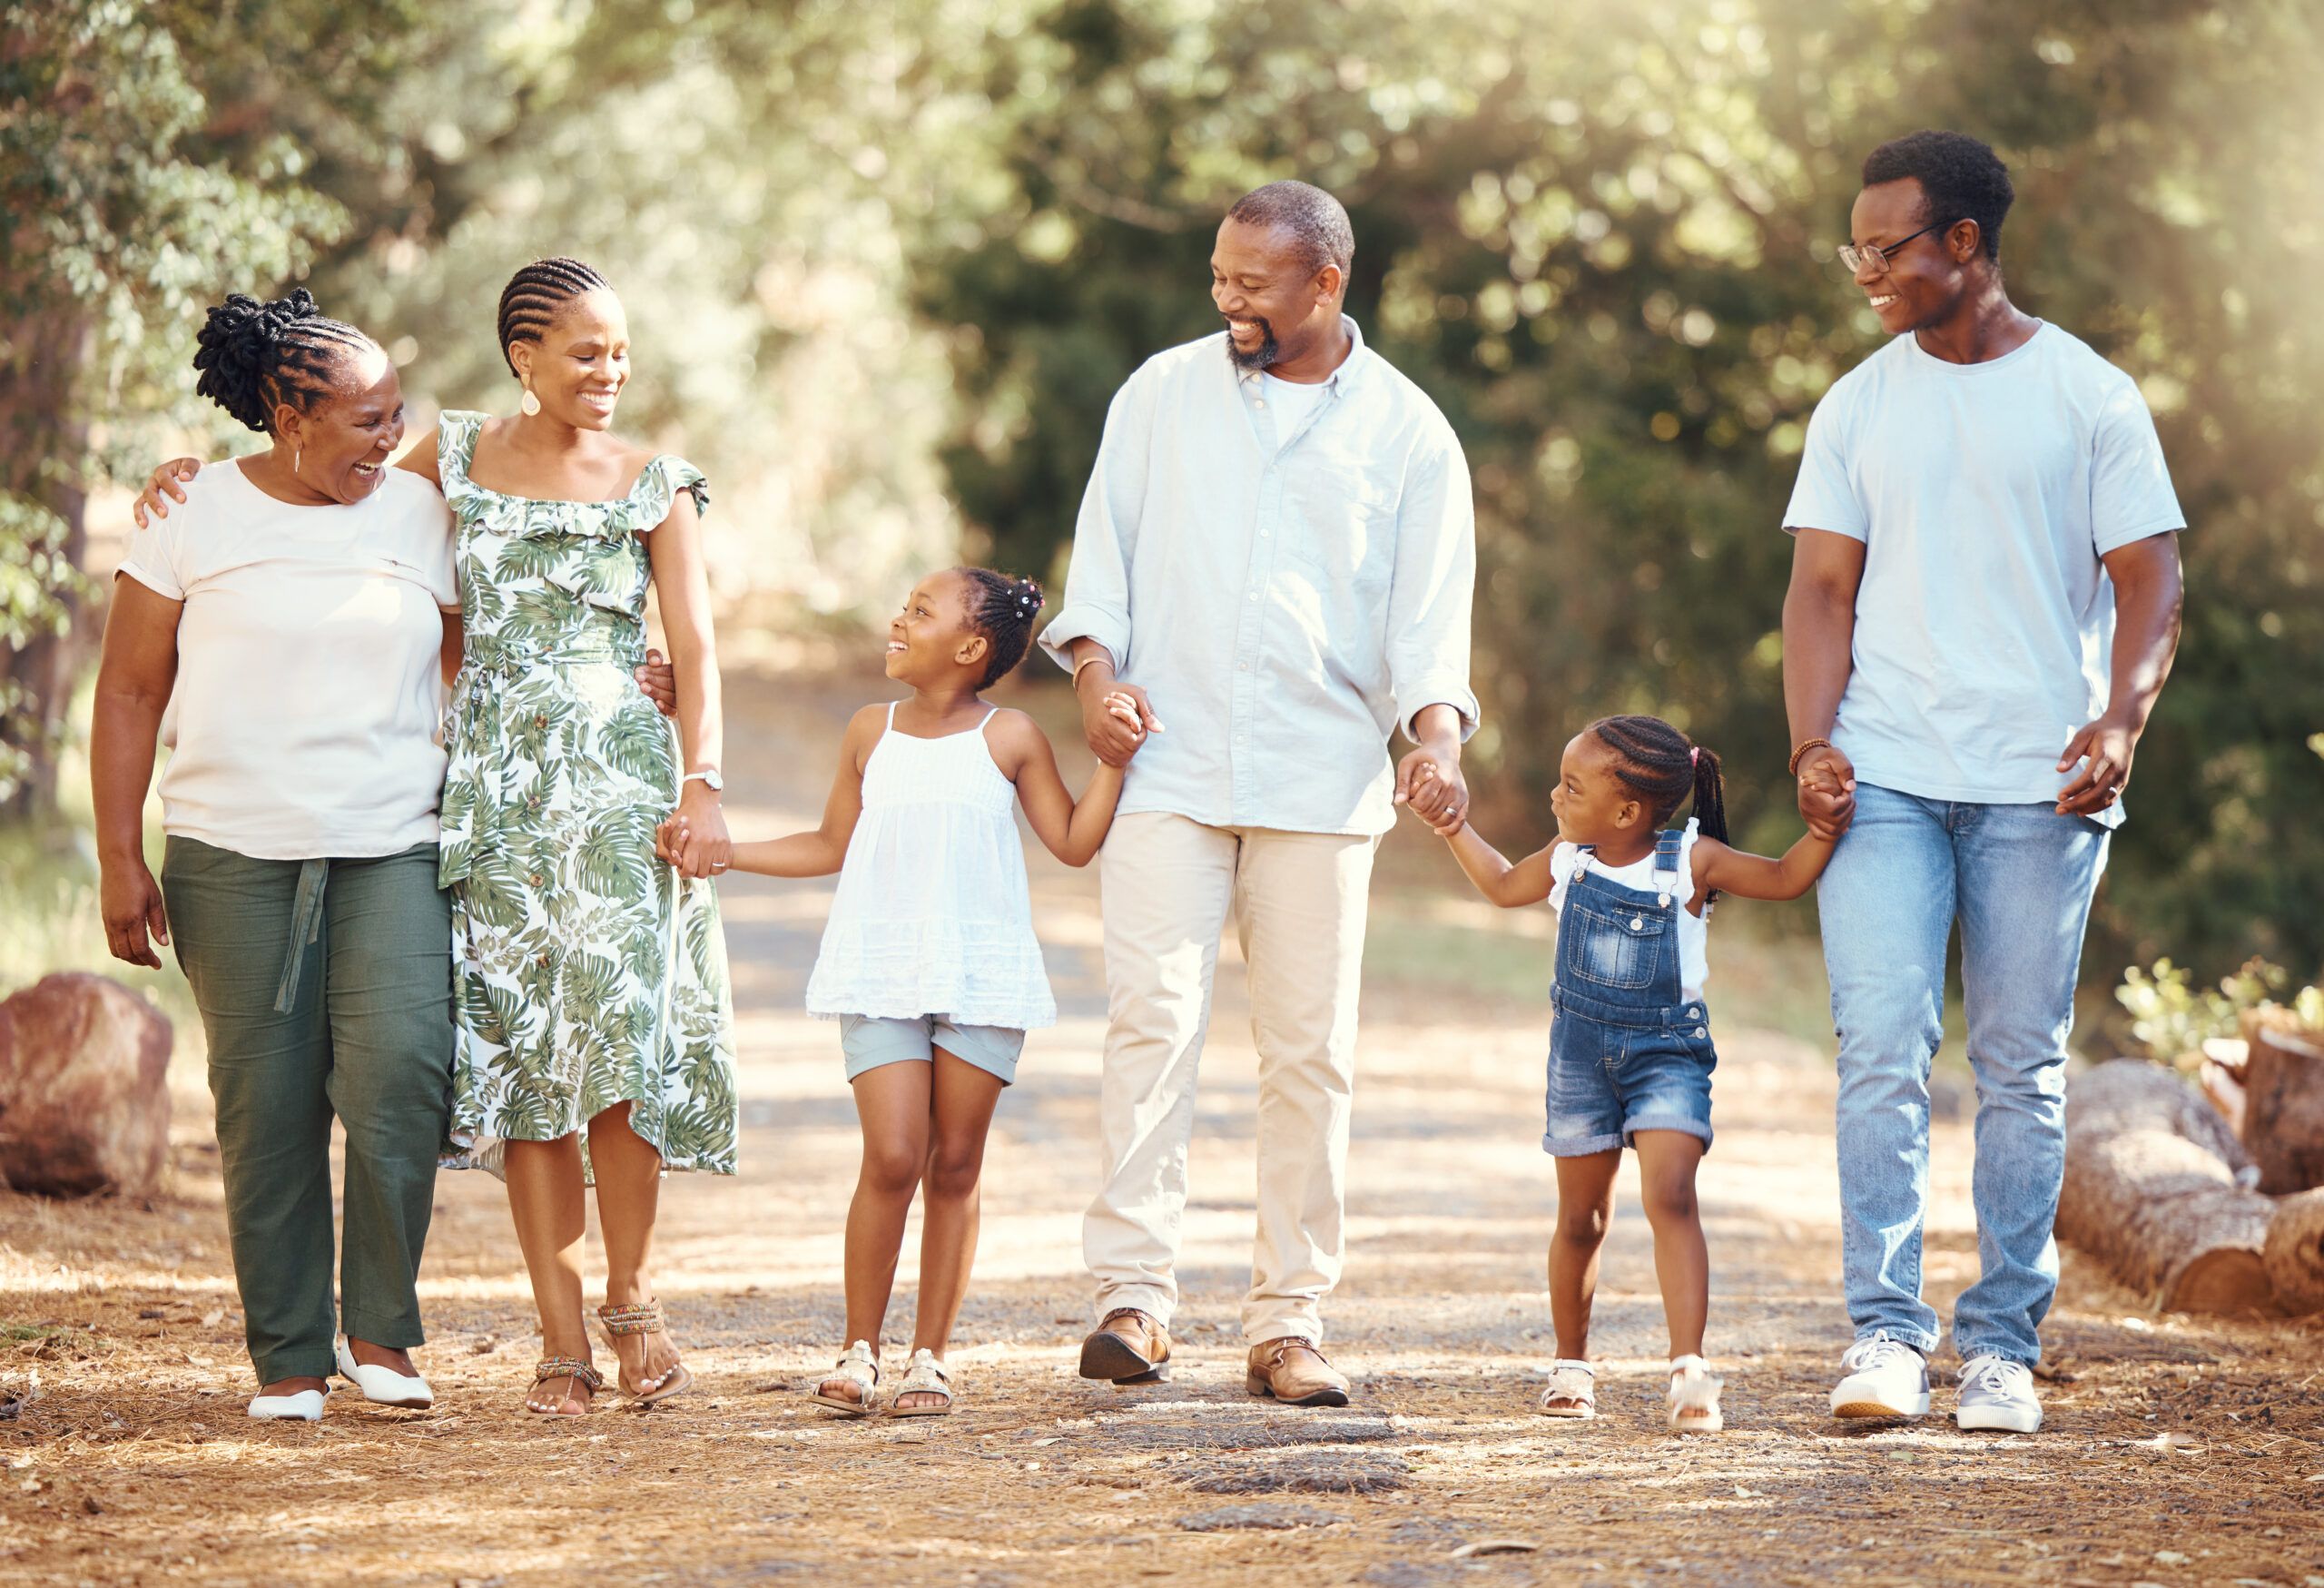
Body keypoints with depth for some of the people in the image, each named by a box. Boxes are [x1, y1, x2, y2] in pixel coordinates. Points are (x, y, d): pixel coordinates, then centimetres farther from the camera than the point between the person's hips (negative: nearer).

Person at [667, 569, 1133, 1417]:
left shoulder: (1009, 737, 2)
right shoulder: (871, 732, 9)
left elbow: (1074, 843, 4)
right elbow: (831, 846, 19)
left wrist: (1113, 759, -7)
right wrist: (718, 846, 15)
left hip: (983, 979, -1)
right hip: (882, 978, 1)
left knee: (954, 1165, 2)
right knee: (892, 1157, -10)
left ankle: (930, 1355, 11)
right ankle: (859, 1349, 0)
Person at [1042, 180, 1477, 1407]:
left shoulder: (1406, 431, 8)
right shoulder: (1163, 394, 10)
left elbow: (1429, 615, 5)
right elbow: (1105, 544, 11)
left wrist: (1439, 737, -11)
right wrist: (1095, 667, -6)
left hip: (1323, 783, 0)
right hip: (1170, 765, 0)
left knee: (1310, 1051, 1)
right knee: (1151, 1016, -13)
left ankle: (1288, 1321, 6)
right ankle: (1133, 1292, -15)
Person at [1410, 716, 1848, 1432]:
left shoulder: (1691, 861, -10)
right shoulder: (1568, 859, 1)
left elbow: (1784, 879, -2)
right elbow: (1505, 886, 21)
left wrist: (1825, 828, -19)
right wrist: (1453, 824, 18)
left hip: (1666, 1052, -4)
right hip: (1582, 1051, 4)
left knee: (1670, 1197, -20)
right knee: (1581, 1217, 11)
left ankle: (1689, 1371, -26)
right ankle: (1572, 1364, 28)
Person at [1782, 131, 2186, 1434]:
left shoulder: (2089, 397, 4)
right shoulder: (1857, 408, 12)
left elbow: (2149, 579, 2)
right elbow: (1823, 587, 9)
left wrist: (2122, 718, -15)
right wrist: (1814, 742, -6)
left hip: (2041, 785, -1)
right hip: (1887, 777, 1)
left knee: (2024, 1070, 2)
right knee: (1882, 1051, -9)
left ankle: (2003, 1344, 8)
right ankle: (1887, 1332, -7)